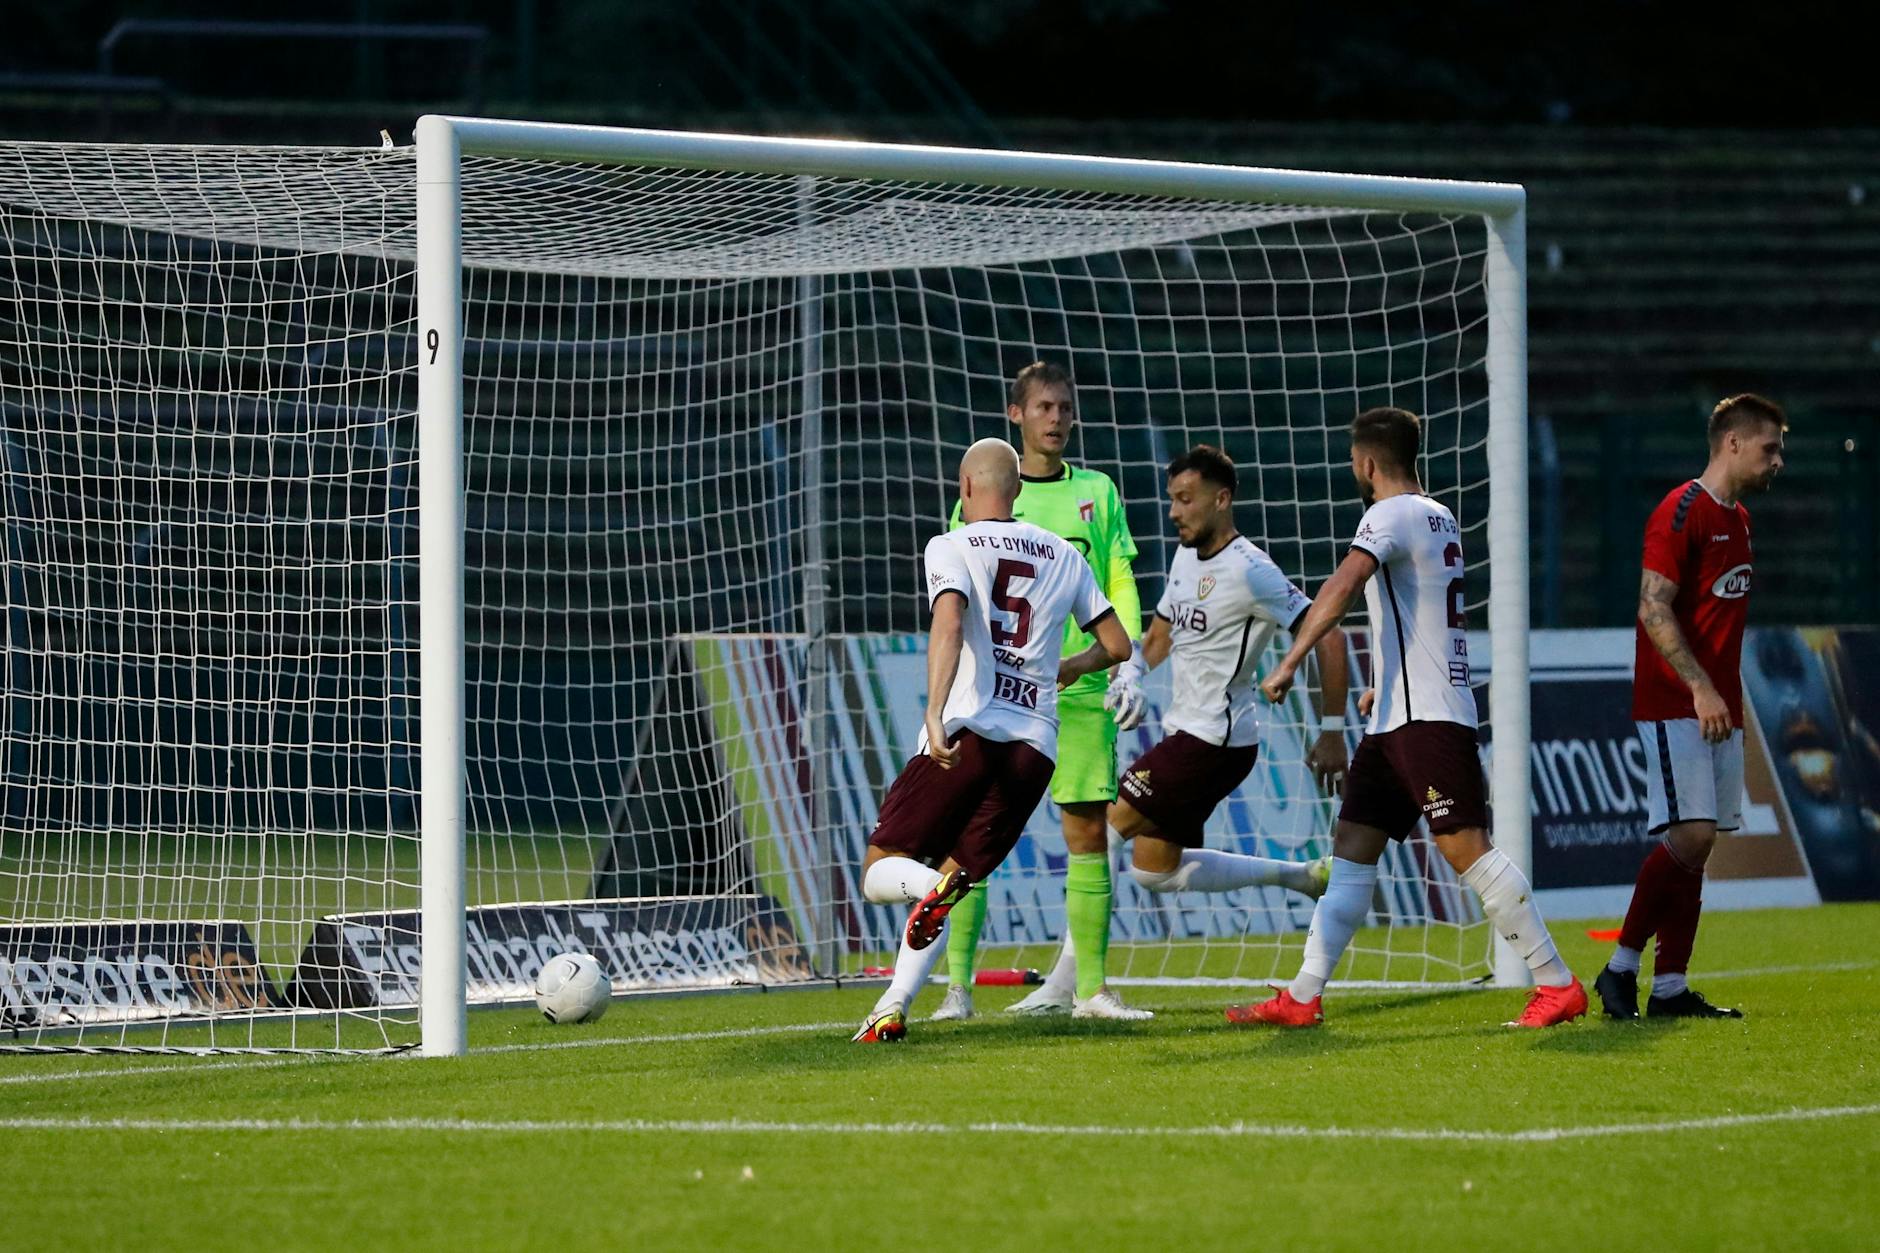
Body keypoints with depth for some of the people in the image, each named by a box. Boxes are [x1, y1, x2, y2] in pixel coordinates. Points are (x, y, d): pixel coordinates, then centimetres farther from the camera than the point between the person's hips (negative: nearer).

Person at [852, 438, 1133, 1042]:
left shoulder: (951, 548, 3)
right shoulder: (1063, 555, 17)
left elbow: (949, 623, -16)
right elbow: (1117, 645, 21)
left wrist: (935, 715, -27)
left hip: (966, 733, -4)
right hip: (1036, 746, 4)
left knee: (881, 870, 5)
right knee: (951, 877, 13)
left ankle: (935, 887, -30)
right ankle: (893, 1009, -4)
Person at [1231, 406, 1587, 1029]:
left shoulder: (1391, 514, -10)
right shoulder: (1440, 520, 20)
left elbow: (1342, 587, -25)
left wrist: (1289, 663, -29)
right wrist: (1387, 685, 39)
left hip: (1429, 719, -10)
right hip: (1398, 720, 10)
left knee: (1464, 848, -12)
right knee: (1351, 851, 6)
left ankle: (1558, 984, -11)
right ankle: (1303, 997, 4)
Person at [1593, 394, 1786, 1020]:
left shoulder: (1737, 519, 17)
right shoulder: (1681, 513, -11)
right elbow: (1653, 609, -18)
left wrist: (1729, 696, 15)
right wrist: (1700, 688, -23)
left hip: (1717, 708, 9)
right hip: (1674, 705, -9)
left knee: (1696, 845, 5)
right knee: (1689, 835, -16)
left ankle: (1670, 987, 5)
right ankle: (1621, 968, -9)